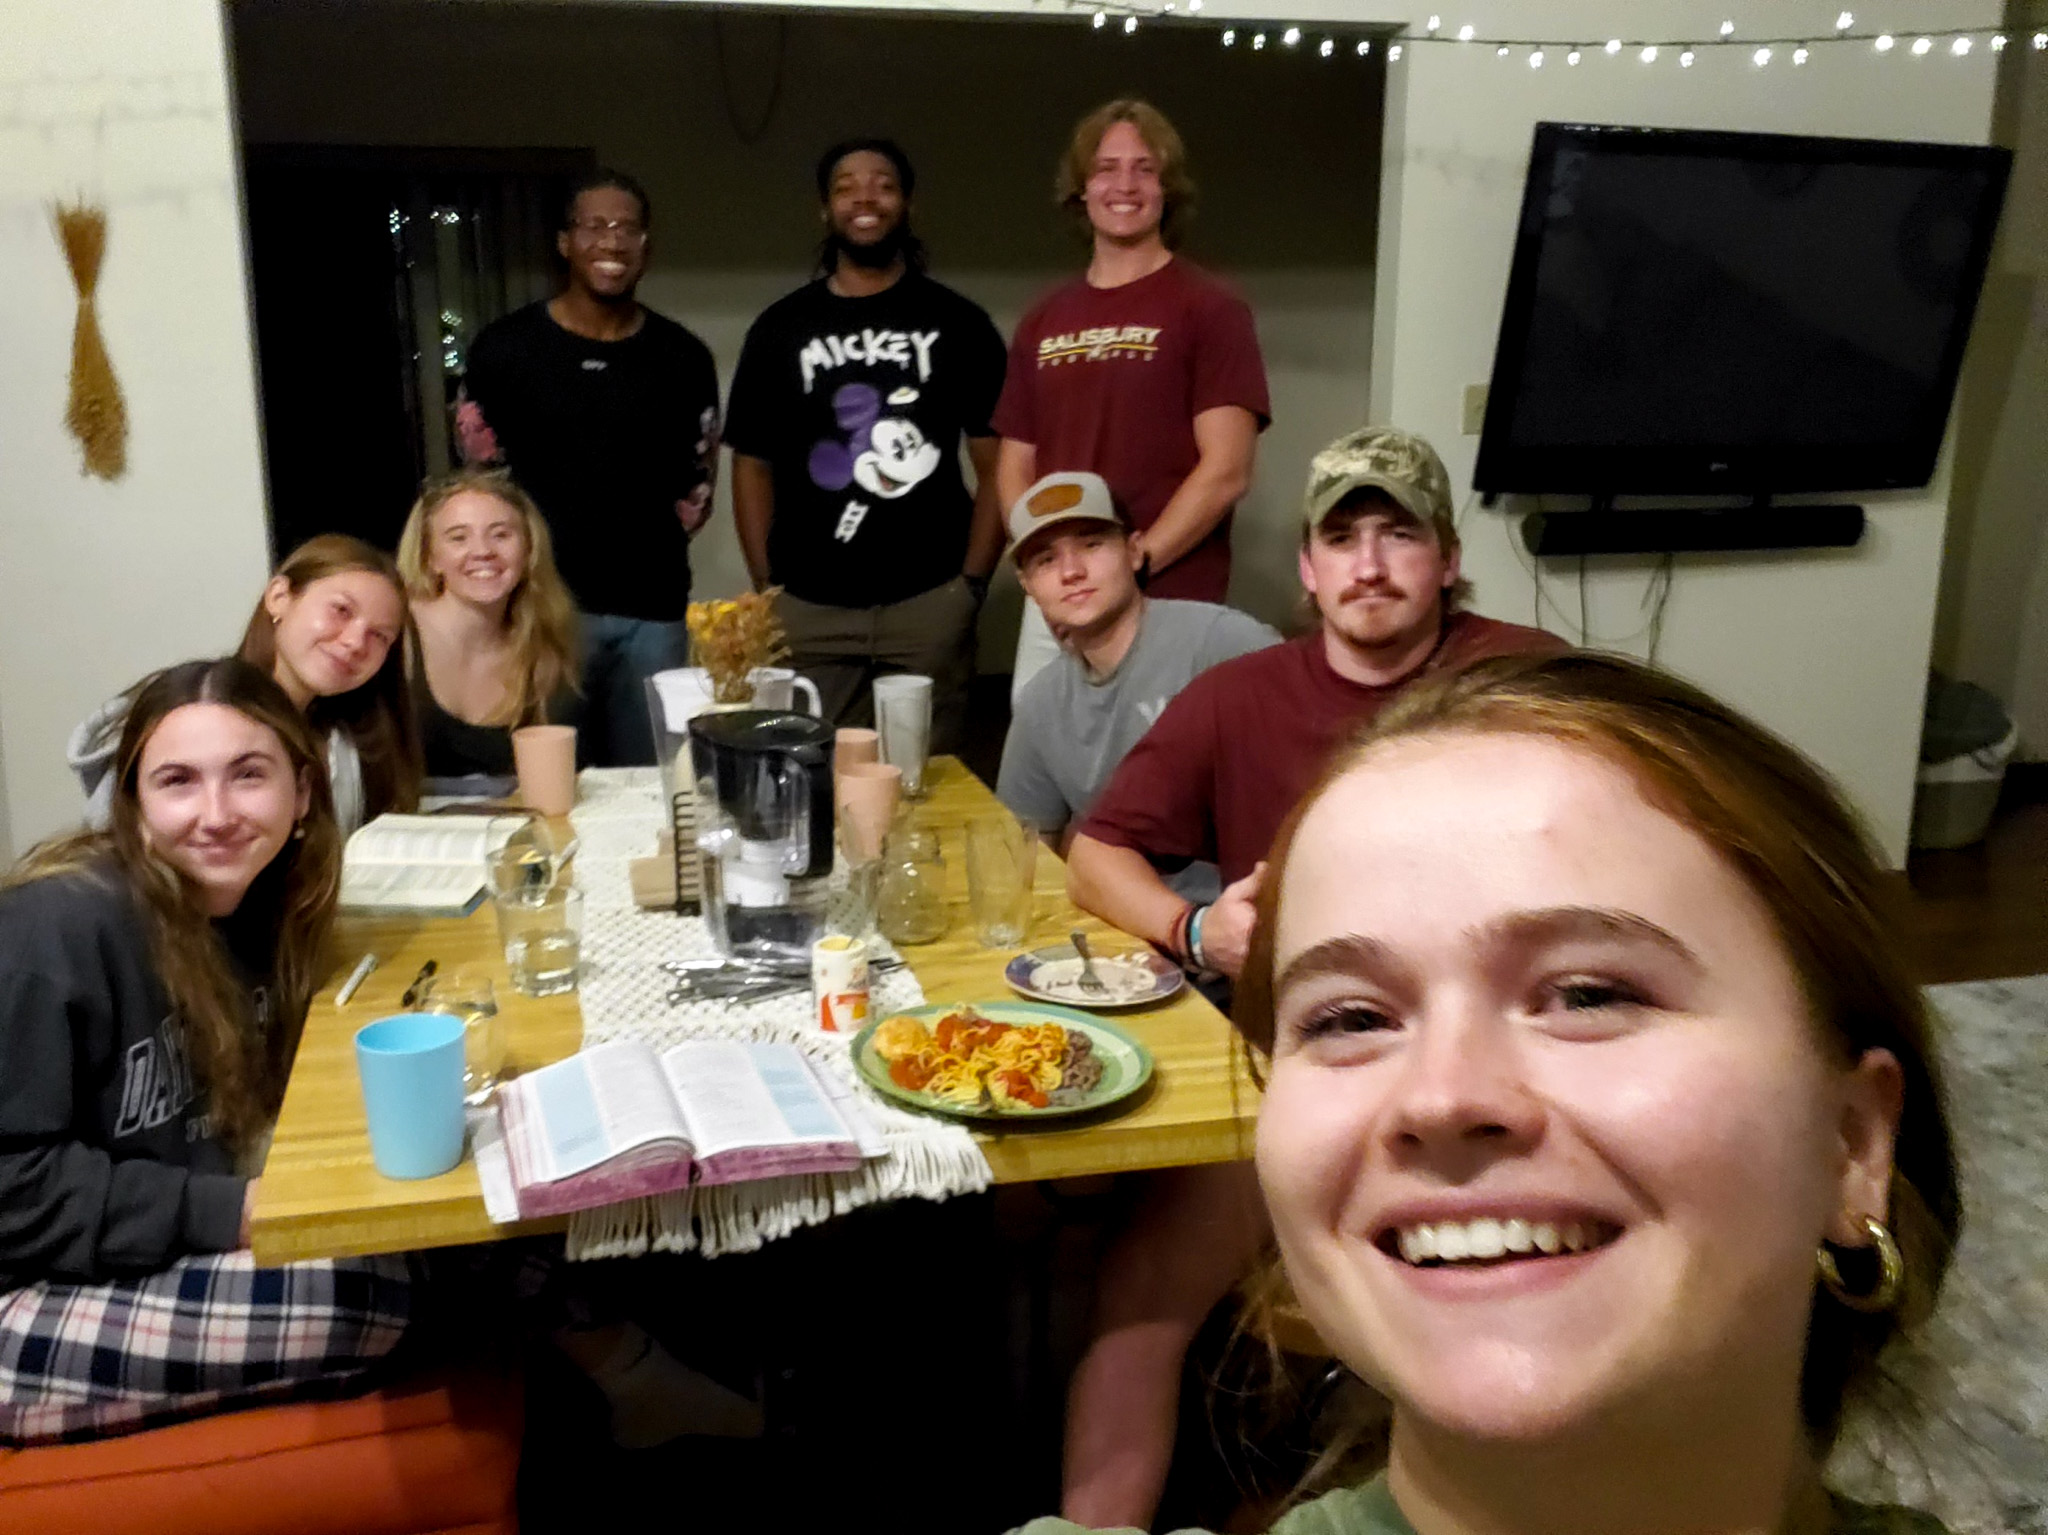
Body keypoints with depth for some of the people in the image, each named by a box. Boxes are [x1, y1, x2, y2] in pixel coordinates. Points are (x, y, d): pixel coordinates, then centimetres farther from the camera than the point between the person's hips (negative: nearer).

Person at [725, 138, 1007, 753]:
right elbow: (753, 464, 10)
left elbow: (996, 460, 4)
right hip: (808, 610, 1)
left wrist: (974, 581, -4)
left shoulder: (958, 323, 6)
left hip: (929, 603, -1)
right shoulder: (779, 328, 9)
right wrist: (766, 587, 1)